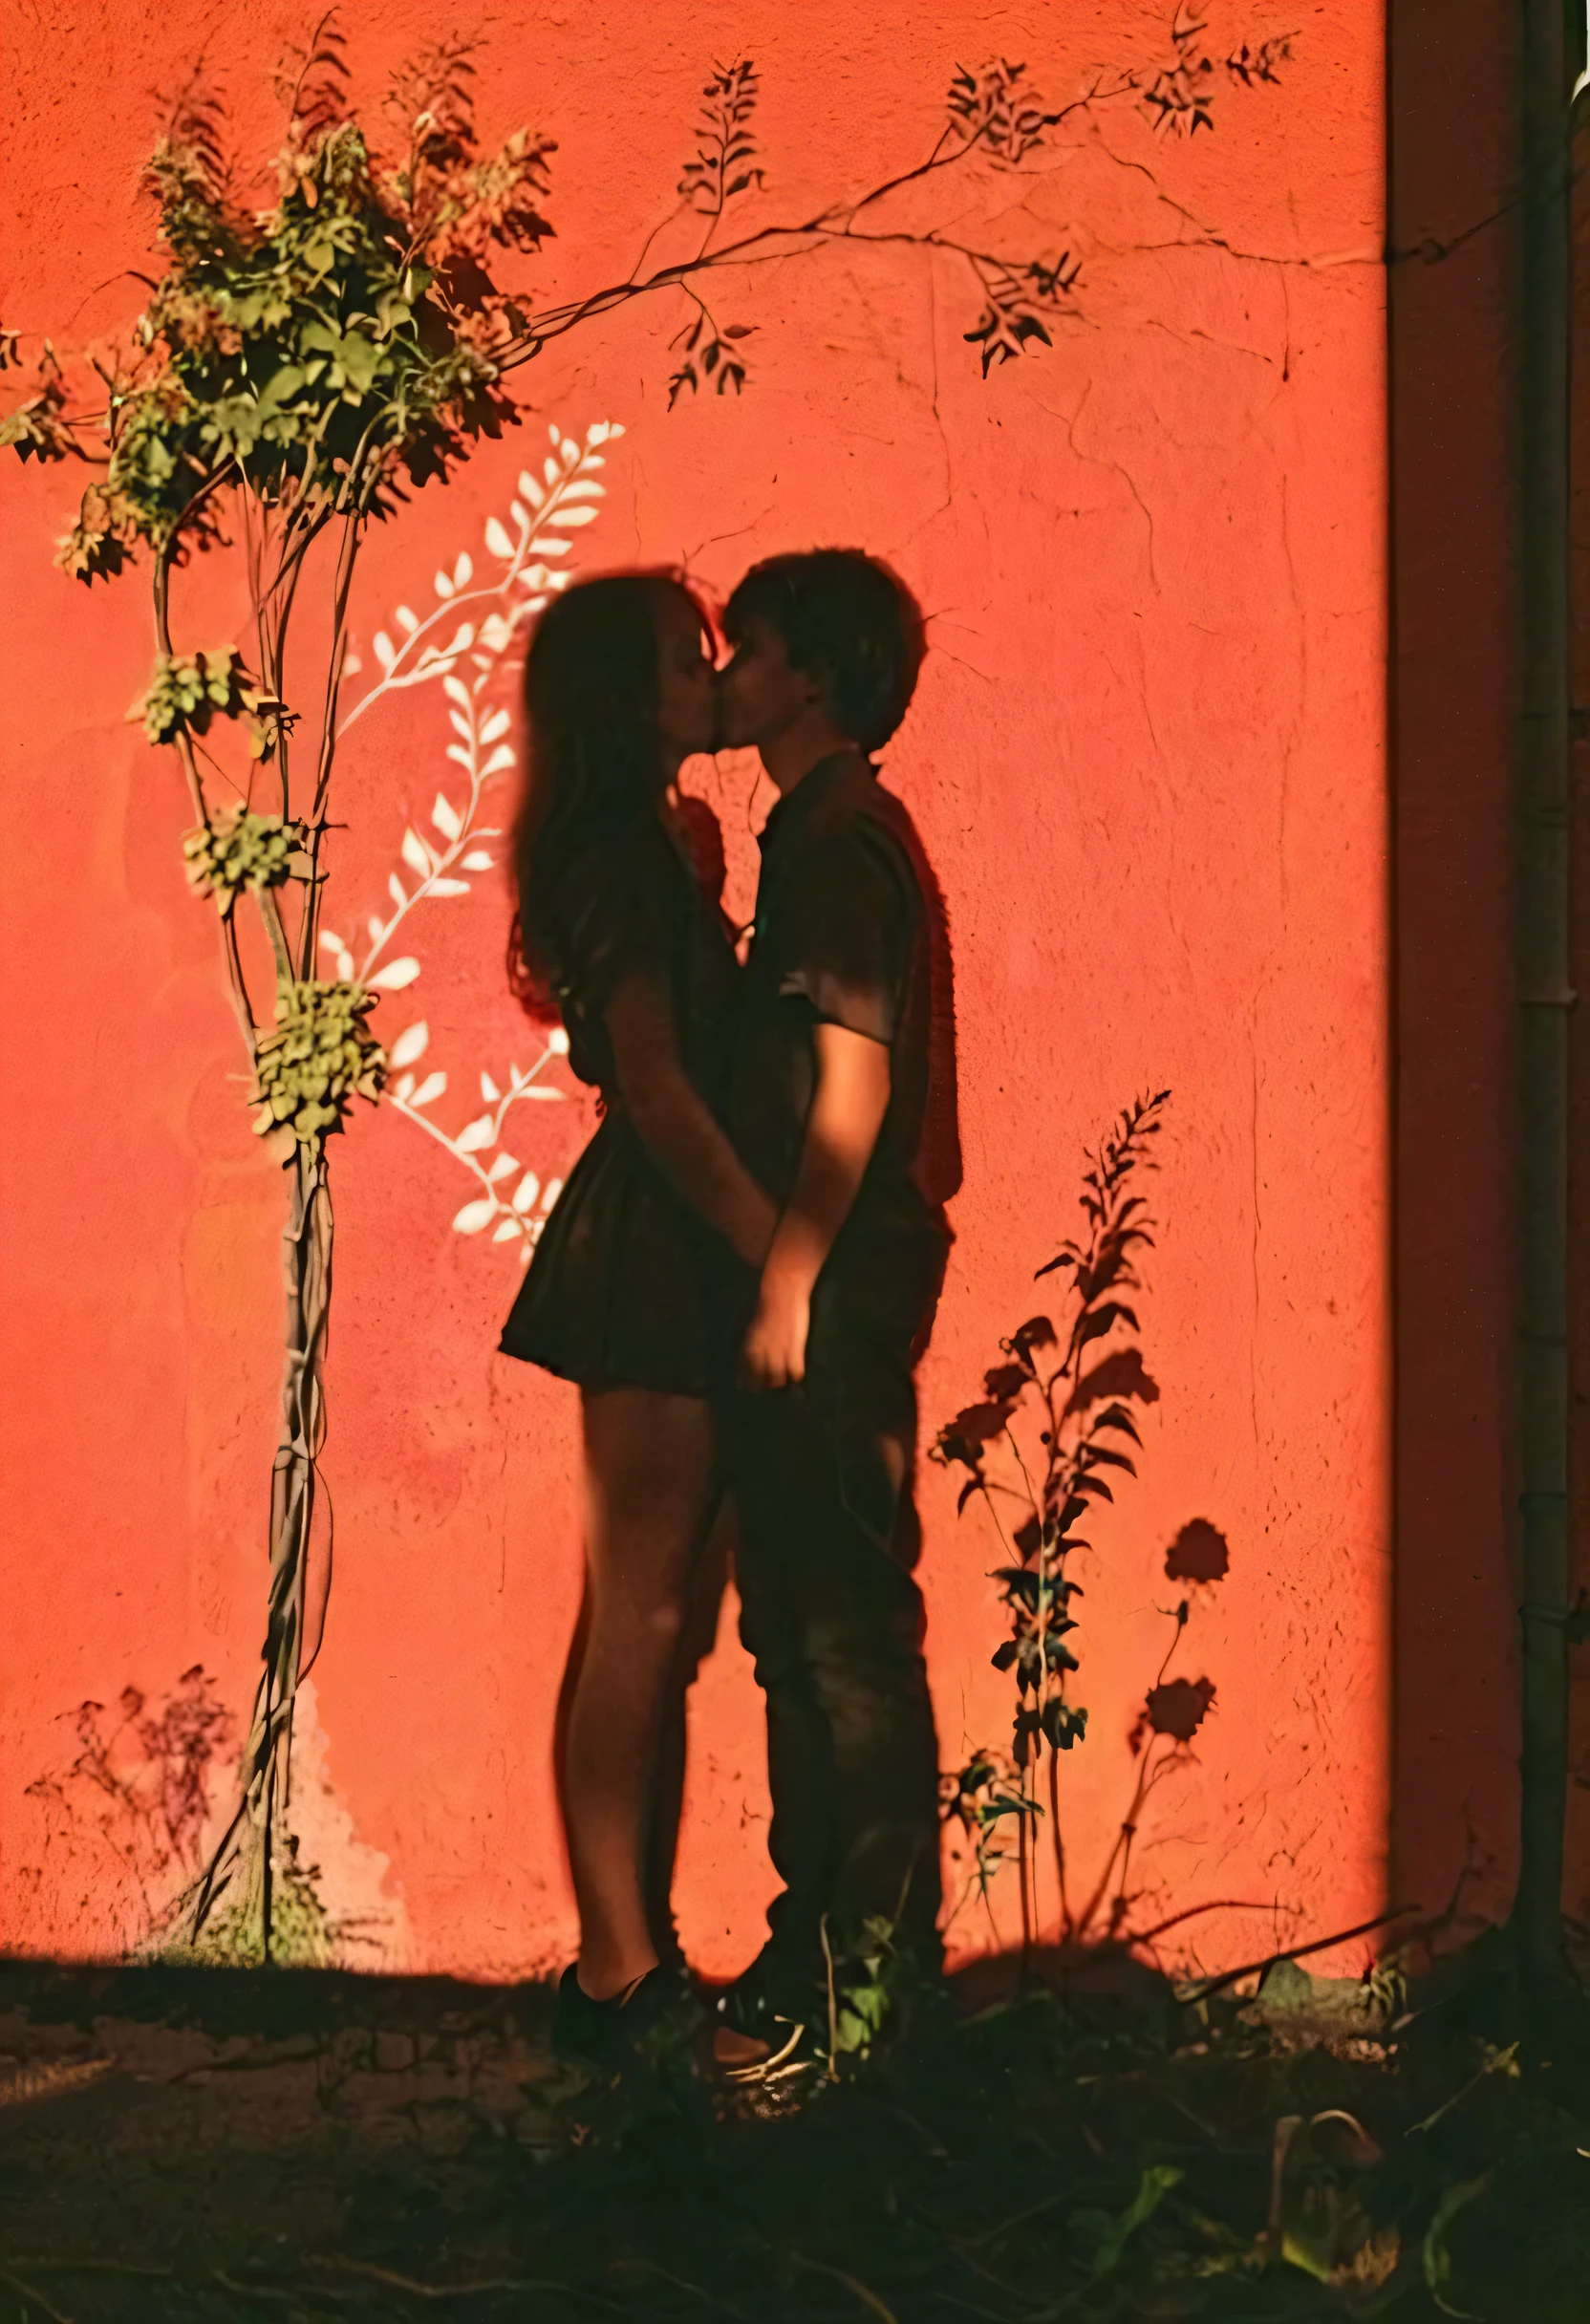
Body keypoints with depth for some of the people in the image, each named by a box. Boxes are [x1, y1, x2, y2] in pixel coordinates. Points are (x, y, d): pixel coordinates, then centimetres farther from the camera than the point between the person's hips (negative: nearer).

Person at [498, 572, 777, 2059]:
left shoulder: (639, 844, 17)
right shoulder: (626, 850, -13)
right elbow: (656, 1086, -19)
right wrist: (779, 1249, -16)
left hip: (658, 1249, 10)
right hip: (657, 1253, -10)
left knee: (641, 1613, 11)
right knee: (637, 1615, -5)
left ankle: (621, 1958, 18)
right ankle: (614, 1972, 1)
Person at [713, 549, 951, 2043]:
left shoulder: (840, 841, -11)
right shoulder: (824, 834, 19)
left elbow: (853, 1080, -18)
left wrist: (788, 1284, -20)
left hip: (832, 1288, -10)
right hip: (809, 1286, 10)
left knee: (849, 1628, -5)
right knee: (797, 1622, 13)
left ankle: (879, 1950, 2)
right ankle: (822, 1935, 21)